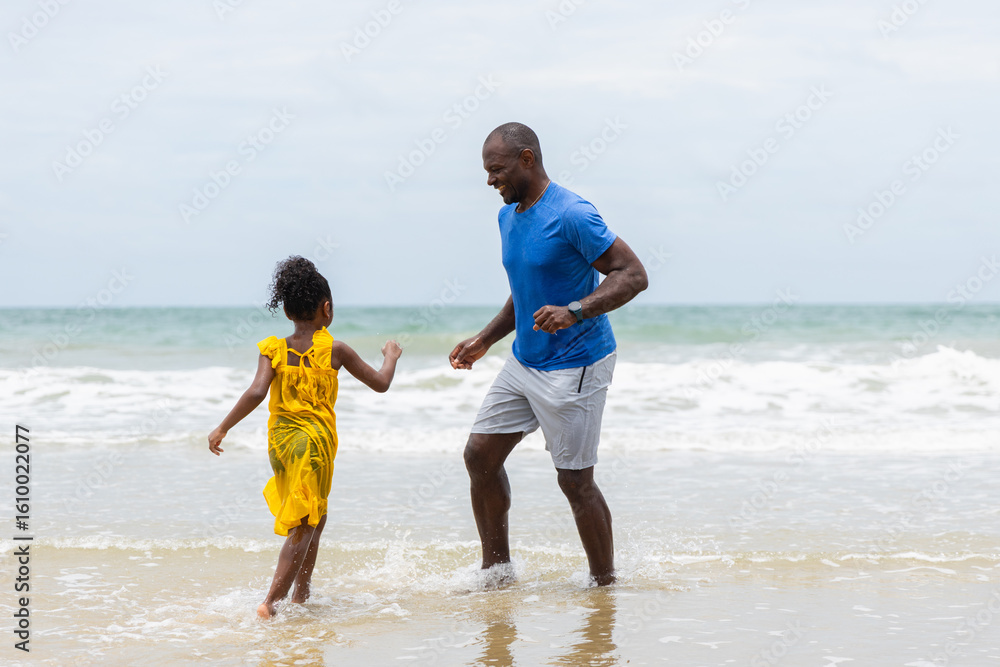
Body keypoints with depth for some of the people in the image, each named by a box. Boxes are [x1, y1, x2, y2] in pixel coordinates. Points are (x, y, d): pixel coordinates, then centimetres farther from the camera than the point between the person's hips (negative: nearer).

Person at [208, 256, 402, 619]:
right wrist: (391, 356, 26)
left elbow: (257, 392, -14)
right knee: (303, 527, -5)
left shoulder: (274, 350, 0)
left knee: (315, 518, 24)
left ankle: (301, 594, 32)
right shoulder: (335, 351, -3)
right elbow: (380, 383, 6)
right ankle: (271, 601, -17)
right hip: (314, 441, -5)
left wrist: (223, 428, -9)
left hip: (279, 440, 5)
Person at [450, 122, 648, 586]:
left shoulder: (571, 215, -19)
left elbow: (633, 275, -21)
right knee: (480, 454, 6)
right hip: (524, 361, 9)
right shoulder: (508, 217, 9)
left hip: (574, 367, -9)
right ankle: (497, 570, 18)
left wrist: (575, 312, -33)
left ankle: (605, 583, 10)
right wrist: (485, 339, 14)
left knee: (575, 480, -5)